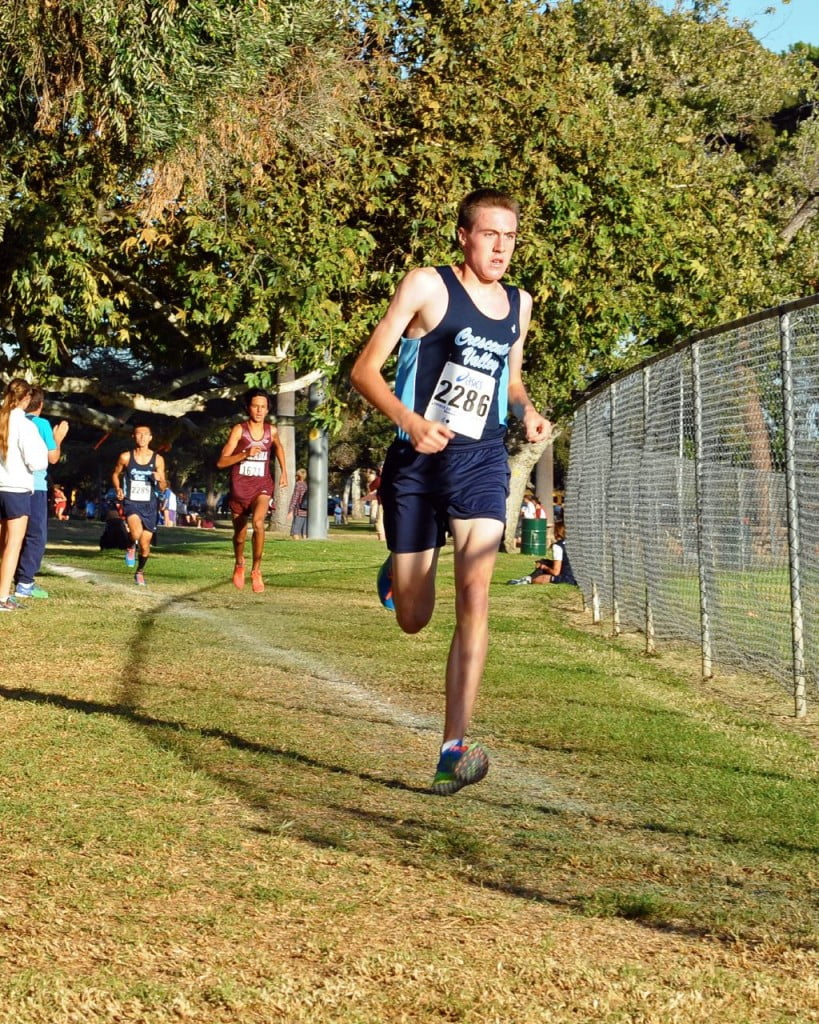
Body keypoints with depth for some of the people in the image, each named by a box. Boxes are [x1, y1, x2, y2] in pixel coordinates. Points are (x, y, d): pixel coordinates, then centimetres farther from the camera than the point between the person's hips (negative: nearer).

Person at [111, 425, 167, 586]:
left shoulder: (158, 459, 0)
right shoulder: (126, 457, -2)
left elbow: (162, 488, 4)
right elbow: (115, 474, 15)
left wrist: (159, 480, -19)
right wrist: (118, 489, -3)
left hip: (149, 505, 2)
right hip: (131, 502, -2)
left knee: (145, 545, 6)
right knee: (136, 533, -30)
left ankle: (140, 572, 33)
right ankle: (131, 547, 5)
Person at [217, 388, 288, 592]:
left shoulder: (271, 430, 0)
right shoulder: (239, 430, -11)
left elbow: (278, 447, 26)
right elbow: (221, 462, -15)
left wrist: (284, 471, 21)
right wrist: (245, 454, -27)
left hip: (262, 486, 1)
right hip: (239, 486, 0)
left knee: (258, 522, -28)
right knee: (240, 533, 13)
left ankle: (256, 570, -14)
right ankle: (239, 564, 45)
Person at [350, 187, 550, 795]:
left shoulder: (519, 305, 11)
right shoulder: (427, 286, -4)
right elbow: (365, 369, -7)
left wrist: (528, 411, 5)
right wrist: (410, 420, -26)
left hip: (482, 461, 2)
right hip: (418, 461, -2)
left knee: (475, 594, -18)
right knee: (413, 619, 6)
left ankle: (454, 749, -19)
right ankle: (395, 576, 47)